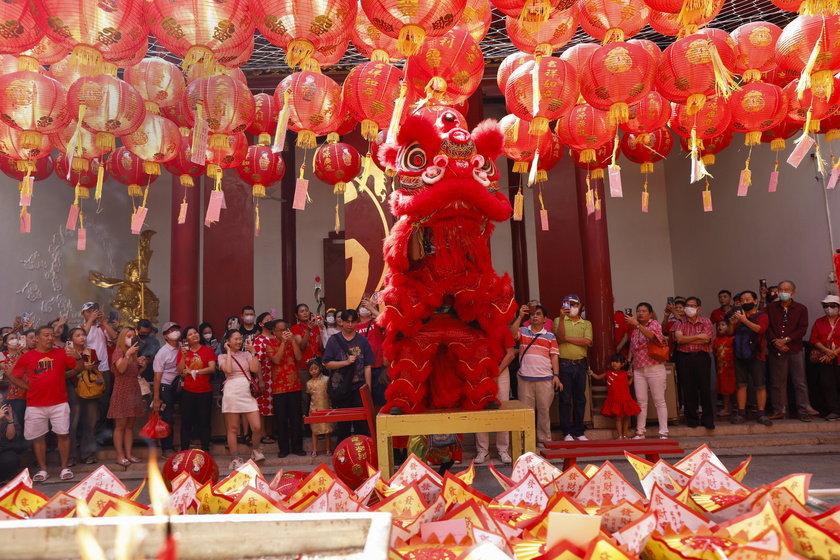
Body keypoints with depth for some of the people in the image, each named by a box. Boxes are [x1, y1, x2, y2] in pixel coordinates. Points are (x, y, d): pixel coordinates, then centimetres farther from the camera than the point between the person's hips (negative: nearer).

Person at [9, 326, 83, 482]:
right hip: (35, 405, 0)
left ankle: (65, 468, 11)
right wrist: (30, 387, -1)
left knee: (63, 434, 1)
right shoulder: (26, 357, 1)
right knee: (38, 437, 7)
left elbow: (79, 368, 8)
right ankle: (42, 469, 18)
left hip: (59, 403, 0)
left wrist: (77, 355, -9)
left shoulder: (61, 353, 3)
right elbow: (14, 378, 8)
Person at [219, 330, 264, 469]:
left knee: (257, 427, -4)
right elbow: (228, 370, -13)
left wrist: (253, 352, 1)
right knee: (233, 428, 3)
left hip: (247, 392, 3)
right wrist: (229, 352, -4)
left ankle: (254, 449, 21)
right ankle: (235, 458, 13)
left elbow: (255, 369, -1)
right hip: (232, 392, -3)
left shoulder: (246, 354, 15)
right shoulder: (223, 356, 7)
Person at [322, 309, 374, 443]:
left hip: (359, 388, 1)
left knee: (362, 424, 2)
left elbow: (367, 366, 4)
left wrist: (368, 388, -1)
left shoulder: (362, 340, 5)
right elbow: (327, 364, -4)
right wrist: (346, 362, -16)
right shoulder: (334, 340, 2)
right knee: (343, 425, 7)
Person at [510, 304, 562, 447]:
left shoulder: (550, 336, 10)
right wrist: (520, 316, -17)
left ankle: (544, 440, 14)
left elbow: (554, 356, 7)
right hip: (525, 378, 0)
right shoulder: (523, 331, 9)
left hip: (545, 379, 0)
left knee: (544, 410, 4)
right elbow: (513, 334, -12)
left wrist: (556, 375, -2)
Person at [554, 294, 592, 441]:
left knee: (580, 399, 8)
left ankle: (579, 431, 18)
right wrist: (562, 317, -22)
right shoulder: (559, 321, 5)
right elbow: (560, 337, -13)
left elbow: (587, 341, -7)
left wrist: (567, 338, -9)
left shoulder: (586, 324, 10)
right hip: (564, 364, -2)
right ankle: (567, 432, 8)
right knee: (565, 399, 0)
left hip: (580, 364, 3)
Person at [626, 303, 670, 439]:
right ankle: (640, 432, 10)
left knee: (659, 401, -1)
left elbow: (652, 335, -24)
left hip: (654, 368, -5)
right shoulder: (634, 328, 14)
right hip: (638, 369, 5)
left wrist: (637, 324, -33)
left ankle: (663, 433, 1)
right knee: (641, 401, 5)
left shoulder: (655, 324, -1)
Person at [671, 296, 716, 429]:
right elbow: (679, 339, -8)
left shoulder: (705, 321, 5)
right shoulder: (680, 322, 8)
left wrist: (686, 339, -7)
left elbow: (706, 339, -10)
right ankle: (692, 419, 13)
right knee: (688, 389, 4)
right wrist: (698, 336, -8)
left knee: (705, 388, -2)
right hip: (684, 357, 1)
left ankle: (707, 419, 8)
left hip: (701, 357, -1)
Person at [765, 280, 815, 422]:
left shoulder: (801, 308, 6)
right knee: (777, 382, 4)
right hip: (775, 350, 1)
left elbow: (802, 329, -2)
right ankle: (779, 410, 11)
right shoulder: (771, 307, 9)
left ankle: (803, 410, 6)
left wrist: (785, 340, -12)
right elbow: (767, 327, 3)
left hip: (794, 349, -1)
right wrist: (775, 341, -10)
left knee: (800, 382, -1)